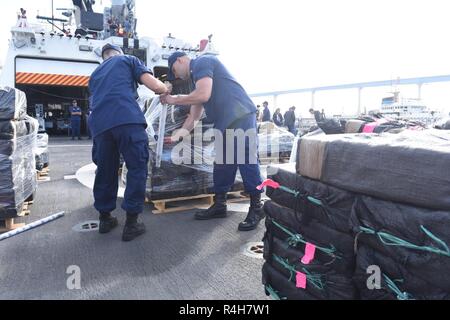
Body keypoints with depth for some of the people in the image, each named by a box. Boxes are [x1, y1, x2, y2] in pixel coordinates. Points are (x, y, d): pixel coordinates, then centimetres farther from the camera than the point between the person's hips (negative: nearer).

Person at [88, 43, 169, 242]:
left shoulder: (95, 74, 35)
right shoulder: (128, 60, 20)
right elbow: (155, 86, 7)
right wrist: (165, 90, 27)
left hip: (99, 124, 6)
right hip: (127, 119, -5)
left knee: (105, 171, 16)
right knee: (137, 168, 3)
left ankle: (105, 218, 27)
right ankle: (131, 223, 3)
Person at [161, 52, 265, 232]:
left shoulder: (202, 62, -2)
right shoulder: (197, 77, 25)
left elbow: (203, 95, -18)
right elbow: (194, 118, 26)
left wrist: (174, 100, -5)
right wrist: (177, 136, 22)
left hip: (240, 117, -10)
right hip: (224, 124, 10)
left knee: (247, 162, -9)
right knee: (221, 165, 11)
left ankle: (256, 209, -1)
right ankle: (219, 205, 21)